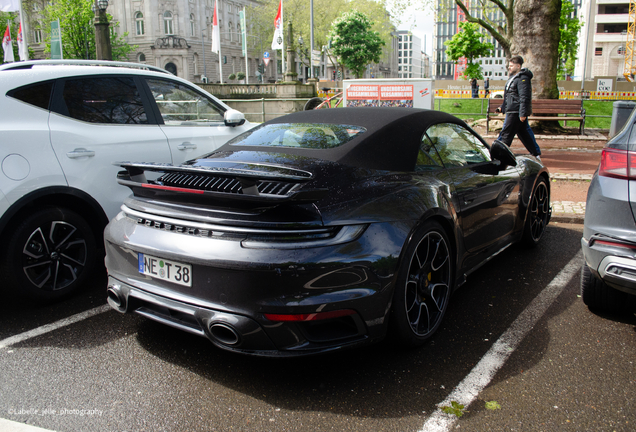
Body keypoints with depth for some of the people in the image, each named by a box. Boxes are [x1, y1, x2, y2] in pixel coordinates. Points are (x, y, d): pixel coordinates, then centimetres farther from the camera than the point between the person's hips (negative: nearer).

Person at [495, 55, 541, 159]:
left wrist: (523, 113, -25)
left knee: (506, 134, -7)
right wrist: (502, 107, 22)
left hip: (516, 113, -10)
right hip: (512, 111, 10)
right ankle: (536, 154, 20)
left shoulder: (522, 79, -13)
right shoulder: (513, 78, 20)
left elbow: (524, 98, -20)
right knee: (524, 134, 14)